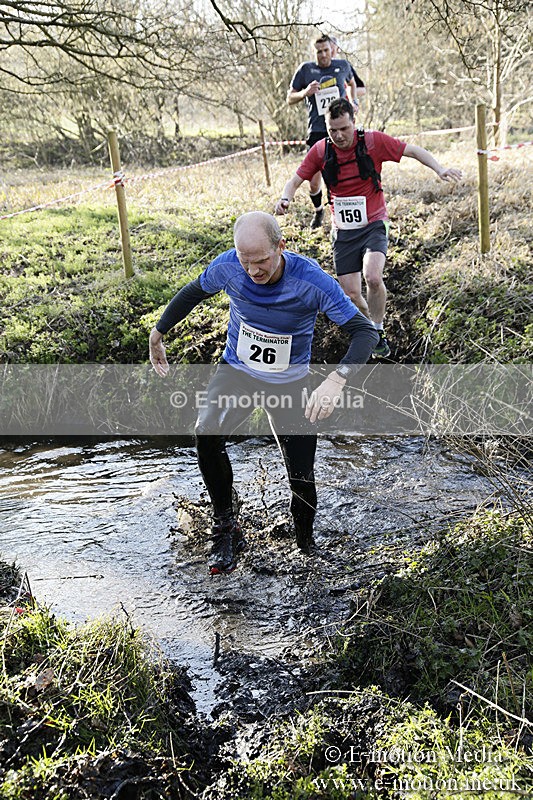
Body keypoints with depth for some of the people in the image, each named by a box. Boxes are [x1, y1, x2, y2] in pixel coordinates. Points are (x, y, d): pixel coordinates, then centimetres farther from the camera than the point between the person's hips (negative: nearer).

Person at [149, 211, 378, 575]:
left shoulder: (312, 280, -26)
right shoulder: (227, 266, -18)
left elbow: (365, 331, -27)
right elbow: (193, 292, 5)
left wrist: (336, 380, -44)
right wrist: (158, 334, 14)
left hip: (290, 381, -1)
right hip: (237, 370, 2)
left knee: (302, 477, -4)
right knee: (207, 433, -28)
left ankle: (307, 546, 28)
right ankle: (227, 529, -9)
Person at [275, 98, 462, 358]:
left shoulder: (373, 141, -8)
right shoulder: (320, 150, -3)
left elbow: (412, 150, -1)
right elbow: (295, 180, 3)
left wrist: (439, 168, -15)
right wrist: (285, 198, -19)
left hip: (373, 224, -2)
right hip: (343, 231, 3)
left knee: (373, 278, -27)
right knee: (351, 295, -1)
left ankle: (378, 331, -3)